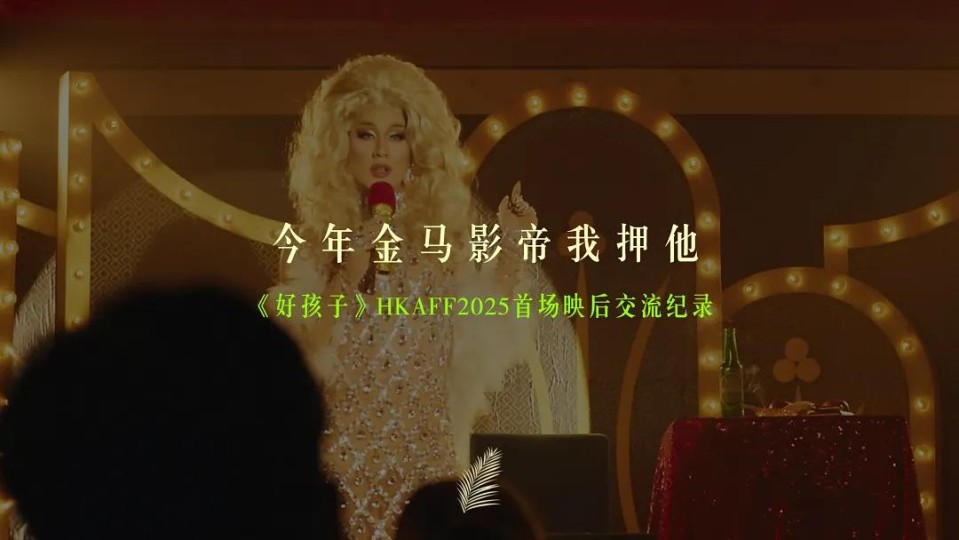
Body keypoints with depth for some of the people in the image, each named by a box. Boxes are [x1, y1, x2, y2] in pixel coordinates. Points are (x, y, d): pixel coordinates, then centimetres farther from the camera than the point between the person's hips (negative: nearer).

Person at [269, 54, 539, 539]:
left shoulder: (448, 225, 2)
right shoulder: (315, 240, 1)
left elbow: (481, 347, 1)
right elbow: (297, 357, -5)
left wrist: (511, 252, -7)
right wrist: (348, 276, -15)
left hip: (426, 454, 1)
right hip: (340, 455, -1)